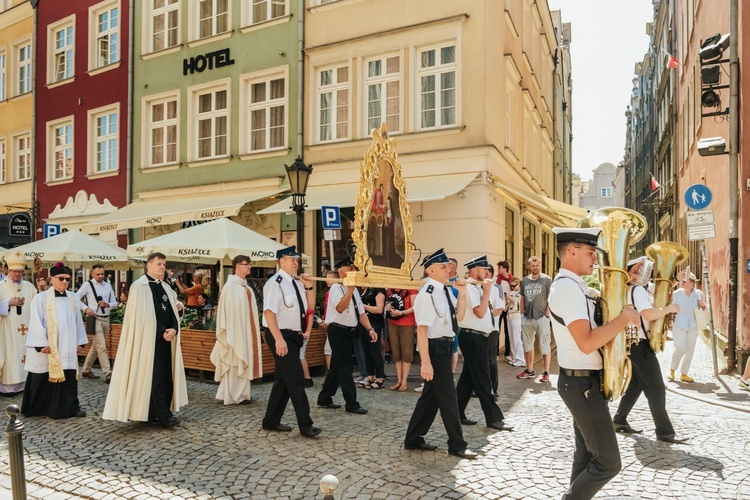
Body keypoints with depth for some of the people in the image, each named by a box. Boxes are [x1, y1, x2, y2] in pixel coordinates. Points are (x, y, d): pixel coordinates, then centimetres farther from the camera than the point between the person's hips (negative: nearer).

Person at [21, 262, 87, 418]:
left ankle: (71, 407, 11)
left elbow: (78, 321, 11)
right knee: (45, 378, 5)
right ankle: (40, 408, 19)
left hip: (67, 346, 4)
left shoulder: (73, 298, 8)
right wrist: (42, 344, -14)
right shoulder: (41, 298, -5)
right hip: (48, 347, -3)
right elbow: (36, 323, -9)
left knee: (68, 376, 4)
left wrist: (79, 341, 9)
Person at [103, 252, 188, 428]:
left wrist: (173, 329, -8)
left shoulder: (166, 288, 15)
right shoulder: (139, 286, -6)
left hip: (166, 338, 7)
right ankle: (164, 415, -2)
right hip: (149, 338, -7)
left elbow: (173, 311, 11)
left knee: (166, 375, 6)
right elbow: (145, 316, -13)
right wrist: (162, 331, -14)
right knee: (155, 377, -5)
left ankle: (154, 413, 15)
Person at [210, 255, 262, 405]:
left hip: (246, 330, 9)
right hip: (235, 330, -9)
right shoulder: (230, 286, -12)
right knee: (235, 364, -1)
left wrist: (253, 331, 15)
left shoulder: (246, 287, 12)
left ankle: (240, 394, 21)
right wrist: (230, 332, -19)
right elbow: (227, 310, -16)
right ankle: (234, 396, 7)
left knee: (243, 363, 13)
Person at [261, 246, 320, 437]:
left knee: (284, 380, 15)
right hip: (281, 336, -9)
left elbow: (310, 307, 16)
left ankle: (271, 421, 27)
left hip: (295, 336, 9)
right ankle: (305, 426, -2)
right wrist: (279, 339, -28)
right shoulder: (275, 282, -14)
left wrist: (309, 286, 1)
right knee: (296, 380, -8)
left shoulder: (297, 283, 12)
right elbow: (269, 312, -22)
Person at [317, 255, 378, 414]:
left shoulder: (354, 290, 12)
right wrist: (350, 289, -32)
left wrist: (369, 329, -2)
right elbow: (340, 308, -29)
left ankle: (324, 399, 27)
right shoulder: (336, 287, -13)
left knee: (338, 366, 15)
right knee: (345, 367, -4)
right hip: (338, 331, -8)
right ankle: (352, 404, 4)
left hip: (350, 331, 9)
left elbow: (361, 312, 10)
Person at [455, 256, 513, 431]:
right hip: (473, 337, -9)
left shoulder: (479, 287, 13)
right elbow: (480, 313, -22)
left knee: (468, 377, 14)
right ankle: (493, 418, 6)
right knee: (482, 379, -2)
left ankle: (458, 415, 22)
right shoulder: (469, 288, -13)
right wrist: (487, 290, -16)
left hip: (479, 338, 9)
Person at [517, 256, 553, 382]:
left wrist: (547, 314, -10)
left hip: (541, 318, -5)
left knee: (544, 346, 0)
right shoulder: (524, 280, 9)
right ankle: (529, 370, 25)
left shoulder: (547, 280, -5)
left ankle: (546, 372, 8)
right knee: (527, 345, 13)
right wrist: (522, 314, 8)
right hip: (526, 318, 5)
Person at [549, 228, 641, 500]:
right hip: (582, 383, -10)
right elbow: (587, 343, -29)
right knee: (608, 461, -3)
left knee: (586, 455, 18)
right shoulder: (567, 287, -21)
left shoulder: (572, 285, 11)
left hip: (583, 381, 10)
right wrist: (625, 317, -19)